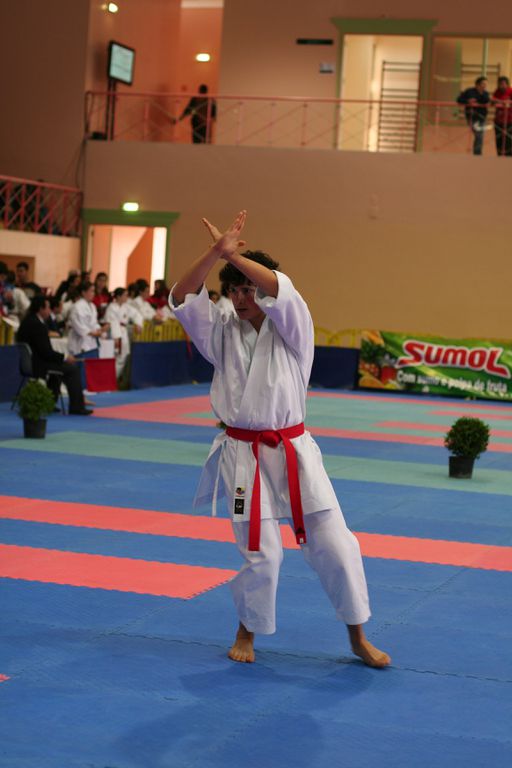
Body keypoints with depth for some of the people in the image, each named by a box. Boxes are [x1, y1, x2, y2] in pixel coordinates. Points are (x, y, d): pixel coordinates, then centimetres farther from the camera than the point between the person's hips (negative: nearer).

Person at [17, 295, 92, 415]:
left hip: (29, 361, 11)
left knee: (60, 364, 32)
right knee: (72, 368, -9)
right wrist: (65, 357, -10)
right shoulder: (37, 325, -21)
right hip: (37, 364, -11)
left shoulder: (28, 321, 9)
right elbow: (45, 352, -22)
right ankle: (76, 407, -7)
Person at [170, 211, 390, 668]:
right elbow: (182, 298, -9)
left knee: (334, 544, 0)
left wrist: (232, 253, -23)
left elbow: (280, 290, -22)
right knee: (260, 554, -1)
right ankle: (248, 631, 24)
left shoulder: (291, 329, -1)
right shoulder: (223, 332, 6)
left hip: (293, 452, -1)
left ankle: (359, 636, 17)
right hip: (243, 455, 1)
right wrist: (216, 253, -23)